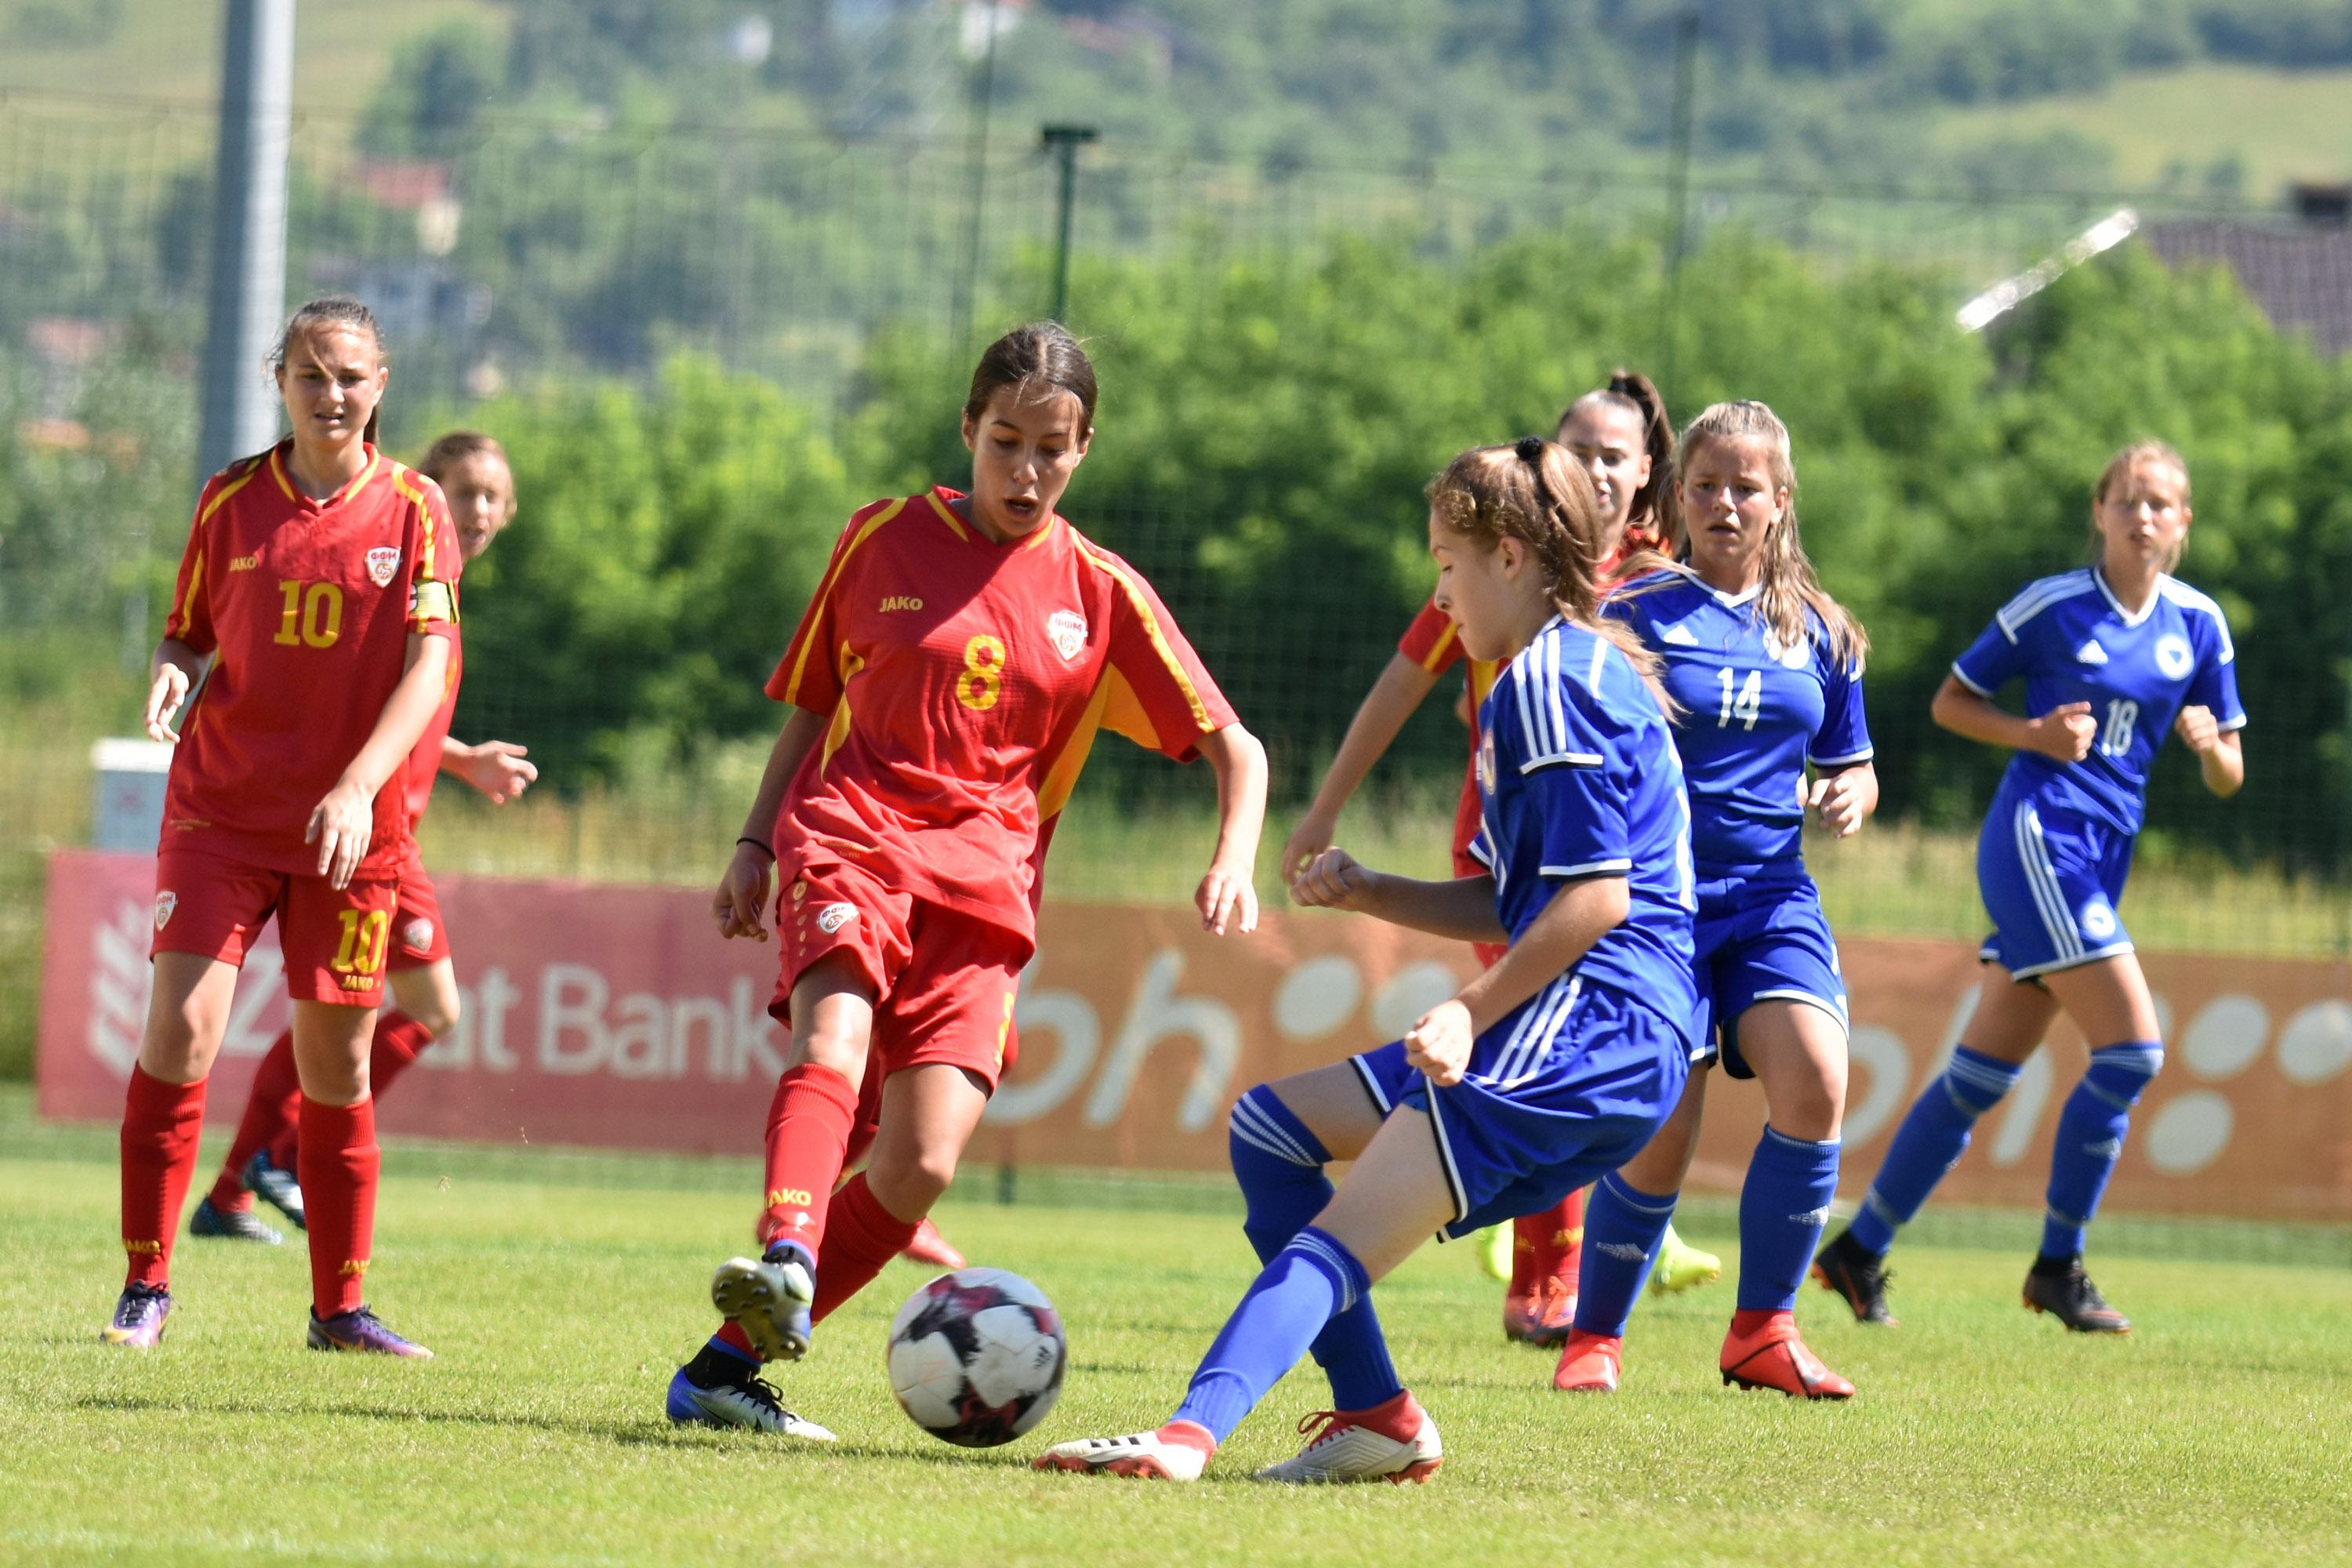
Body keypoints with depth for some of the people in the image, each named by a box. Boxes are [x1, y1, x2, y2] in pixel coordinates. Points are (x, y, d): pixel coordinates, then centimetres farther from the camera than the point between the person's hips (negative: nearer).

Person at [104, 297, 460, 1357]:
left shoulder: (414, 510, -2)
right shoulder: (233, 501, 3)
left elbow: (428, 665, -9)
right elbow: (188, 634, 12)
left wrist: (359, 788, -22)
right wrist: (171, 674, -13)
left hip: (351, 826, 0)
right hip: (220, 810, 0)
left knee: (336, 1064, 5)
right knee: (180, 1028, -14)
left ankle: (340, 1306, 18)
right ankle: (146, 1284, -4)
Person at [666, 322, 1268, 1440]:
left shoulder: (1101, 595, 11)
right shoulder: (884, 542, 11)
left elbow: (1233, 747, 12)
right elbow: (810, 710, 21)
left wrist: (1233, 862, -7)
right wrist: (756, 846, 11)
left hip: (980, 880, 1)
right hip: (850, 835, -1)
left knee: (921, 1165, -15)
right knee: (836, 1030, -34)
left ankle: (729, 1365, -5)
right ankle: (785, 1263, -56)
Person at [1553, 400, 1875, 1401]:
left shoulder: (1818, 633, 10)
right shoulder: (1635, 615, -2)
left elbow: (1851, 766, 20)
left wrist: (1849, 796, -2)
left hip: (1772, 900, 3)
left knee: (1814, 1085, -19)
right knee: (1659, 1138, -8)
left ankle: (1762, 1334, -4)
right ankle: (1595, 1336, 17)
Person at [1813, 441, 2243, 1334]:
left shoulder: (2198, 625, 9)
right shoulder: (2051, 607, -4)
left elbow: (2227, 780, 11)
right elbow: (1951, 701, 5)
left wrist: (2211, 745, -11)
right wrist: (2034, 734, -12)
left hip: (2102, 857, 6)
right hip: (2036, 834, -6)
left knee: (1983, 1073, 9)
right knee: (2131, 1046, -15)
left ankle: (1860, 1251, 18)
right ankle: (2058, 1267, -5)